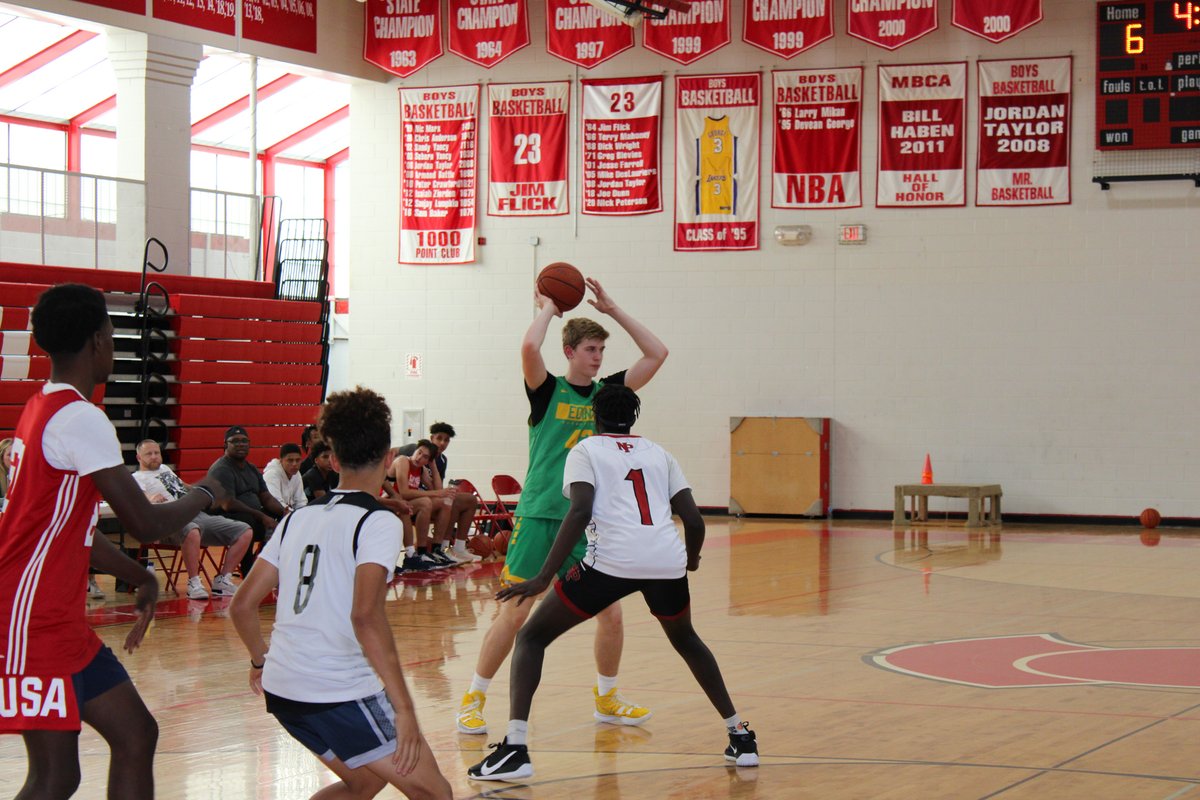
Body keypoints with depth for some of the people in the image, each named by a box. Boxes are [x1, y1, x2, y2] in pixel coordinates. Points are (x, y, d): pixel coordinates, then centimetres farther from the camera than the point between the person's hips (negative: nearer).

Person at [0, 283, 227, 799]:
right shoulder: (79, 418, -17)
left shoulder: (43, 410, 13)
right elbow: (145, 524, -18)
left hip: (62, 621, 10)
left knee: (136, 735, 12)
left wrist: (139, 578, 22)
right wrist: (204, 495, 1)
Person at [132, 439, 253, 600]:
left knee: (245, 532, -5)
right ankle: (194, 583, -27)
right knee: (192, 532, -45)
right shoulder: (137, 478, 6)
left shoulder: (164, 468, 31)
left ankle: (222, 581, -4)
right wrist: (150, 499, -34)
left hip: (199, 514, 8)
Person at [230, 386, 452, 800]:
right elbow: (366, 615, -22)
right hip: (340, 693, -7)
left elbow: (242, 605, 11)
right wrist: (404, 707, -22)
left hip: (282, 688, 8)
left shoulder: (299, 518, 11)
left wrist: (261, 661, 30)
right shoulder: (377, 521, -9)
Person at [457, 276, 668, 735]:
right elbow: (529, 347, -21)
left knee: (611, 612, 2)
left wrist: (612, 310, 6)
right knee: (515, 612, -6)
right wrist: (548, 308, -4)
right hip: (540, 514, -4)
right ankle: (473, 700, 6)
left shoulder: (608, 392, 10)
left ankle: (606, 699, 21)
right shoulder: (548, 390, -1)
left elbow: (657, 354, 6)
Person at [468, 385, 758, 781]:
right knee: (685, 639, 34)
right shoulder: (658, 453, 25)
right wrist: (691, 559, 38)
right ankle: (740, 737, 31)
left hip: (613, 560, -4)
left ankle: (514, 749, -6)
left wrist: (542, 578, -8)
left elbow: (580, 512, -5)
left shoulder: (585, 450, 13)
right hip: (667, 560, 4)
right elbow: (694, 520, 16)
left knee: (532, 636, 11)